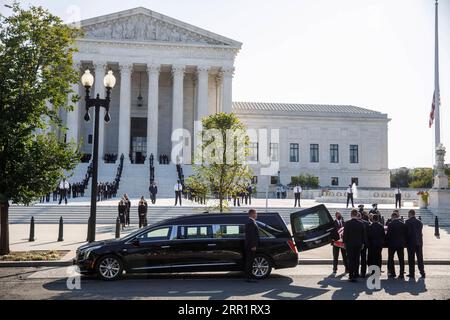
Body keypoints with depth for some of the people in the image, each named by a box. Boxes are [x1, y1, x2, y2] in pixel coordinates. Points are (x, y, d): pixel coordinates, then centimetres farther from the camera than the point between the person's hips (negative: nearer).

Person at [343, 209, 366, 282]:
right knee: (357, 260, 7)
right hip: (358, 244, 2)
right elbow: (363, 235, 6)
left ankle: (351, 276, -1)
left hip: (349, 244, -2)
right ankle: (355, 275, 9)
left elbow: (345, 234, -6)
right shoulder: (361, 224, -1)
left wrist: (345, 242, 3)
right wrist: (363, 243, 14)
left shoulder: (347, 223, -9)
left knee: (350, 260, 1)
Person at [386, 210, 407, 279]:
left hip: (392, 244, -3)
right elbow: (405, 234, 4)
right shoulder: (403, 224, 1)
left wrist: (387, 242, 2)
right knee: (401, 259, 7)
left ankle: (392, 273, 9)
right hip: (401, 244, 3)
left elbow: (388, 234, -11)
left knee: (390, 258, 10)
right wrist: (404, 243, 11)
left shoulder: (390, 224, -11)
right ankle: (401, 274, 5)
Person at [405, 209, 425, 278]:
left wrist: (406, 241, -2)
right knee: (420, 258, 12)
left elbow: (407, 232, -14)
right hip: (419, 242, 5)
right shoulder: (419, 222, 6)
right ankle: (422, 272, 14)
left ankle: (412, 273, 3)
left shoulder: (408, 222, -10)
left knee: (411, 258, 1)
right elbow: (420, 232, 9)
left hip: (411, 242, -5)